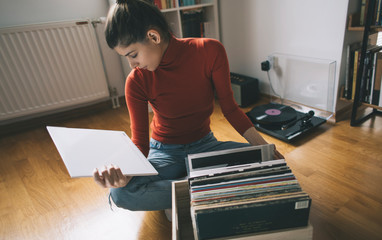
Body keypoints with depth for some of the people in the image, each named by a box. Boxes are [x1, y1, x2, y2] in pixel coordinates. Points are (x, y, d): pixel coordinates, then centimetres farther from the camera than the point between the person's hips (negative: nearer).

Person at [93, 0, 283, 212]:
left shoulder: (209, 51, -16)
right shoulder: (136, 81, -14)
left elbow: (229, 107, -7)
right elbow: (140, 141, -13)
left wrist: (264, 147, -14)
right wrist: (123, 172, -35)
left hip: (205, 145, 1)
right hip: (165, 152, 0)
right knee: (120, 193, -28)